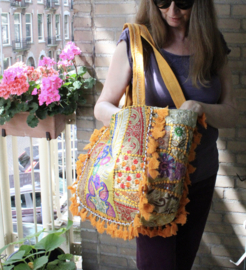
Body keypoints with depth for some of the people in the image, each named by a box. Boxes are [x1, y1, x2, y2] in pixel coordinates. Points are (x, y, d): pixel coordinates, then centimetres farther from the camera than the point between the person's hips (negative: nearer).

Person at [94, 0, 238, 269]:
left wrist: (200, 109, -24)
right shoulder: (135, 42, -10)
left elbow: (230, 114, -1)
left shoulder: (212, 44, 0)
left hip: (201, 175, 4)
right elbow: (102, 106, -5)